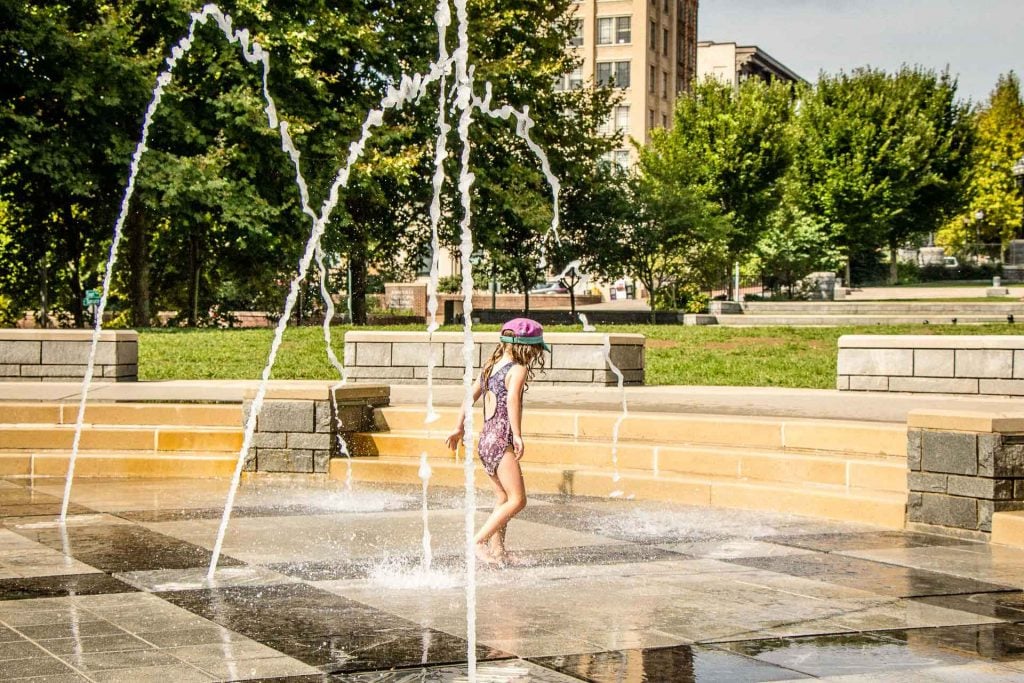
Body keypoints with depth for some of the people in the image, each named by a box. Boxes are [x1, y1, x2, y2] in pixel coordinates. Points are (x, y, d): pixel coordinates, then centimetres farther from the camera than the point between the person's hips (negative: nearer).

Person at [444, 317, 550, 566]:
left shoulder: (490, 366, 15)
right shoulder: (518, 369, -9)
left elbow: (471, 395, 19)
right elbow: (512, 399, -26)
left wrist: (460, 428, 26)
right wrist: (517, 435, -29)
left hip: (485, 440, 9)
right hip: (501, 440, -9)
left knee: (503, 500, 14)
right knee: (517, 500, -8)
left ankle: (498, 552, 12)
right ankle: (479, 541, -12)